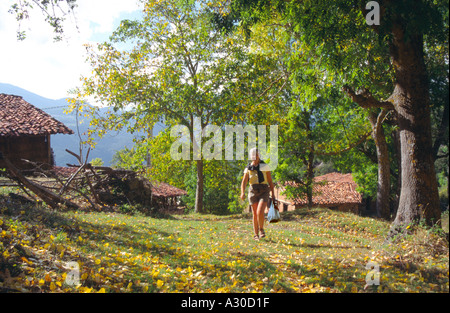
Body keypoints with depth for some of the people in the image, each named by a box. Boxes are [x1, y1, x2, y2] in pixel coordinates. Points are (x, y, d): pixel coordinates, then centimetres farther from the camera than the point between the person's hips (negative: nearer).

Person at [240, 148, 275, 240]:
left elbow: (270, 181, 7)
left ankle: (261, 230, 4)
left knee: (260, 212, -19)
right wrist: (242, 193, -16)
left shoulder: (265, 166, 4)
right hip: (253, 191, 2)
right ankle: (256, 234, 17)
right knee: (255, 214, 4)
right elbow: (244, 182, 1)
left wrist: (273, 194, 3)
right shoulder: (248, 168, 8)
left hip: (264, 192, -2)